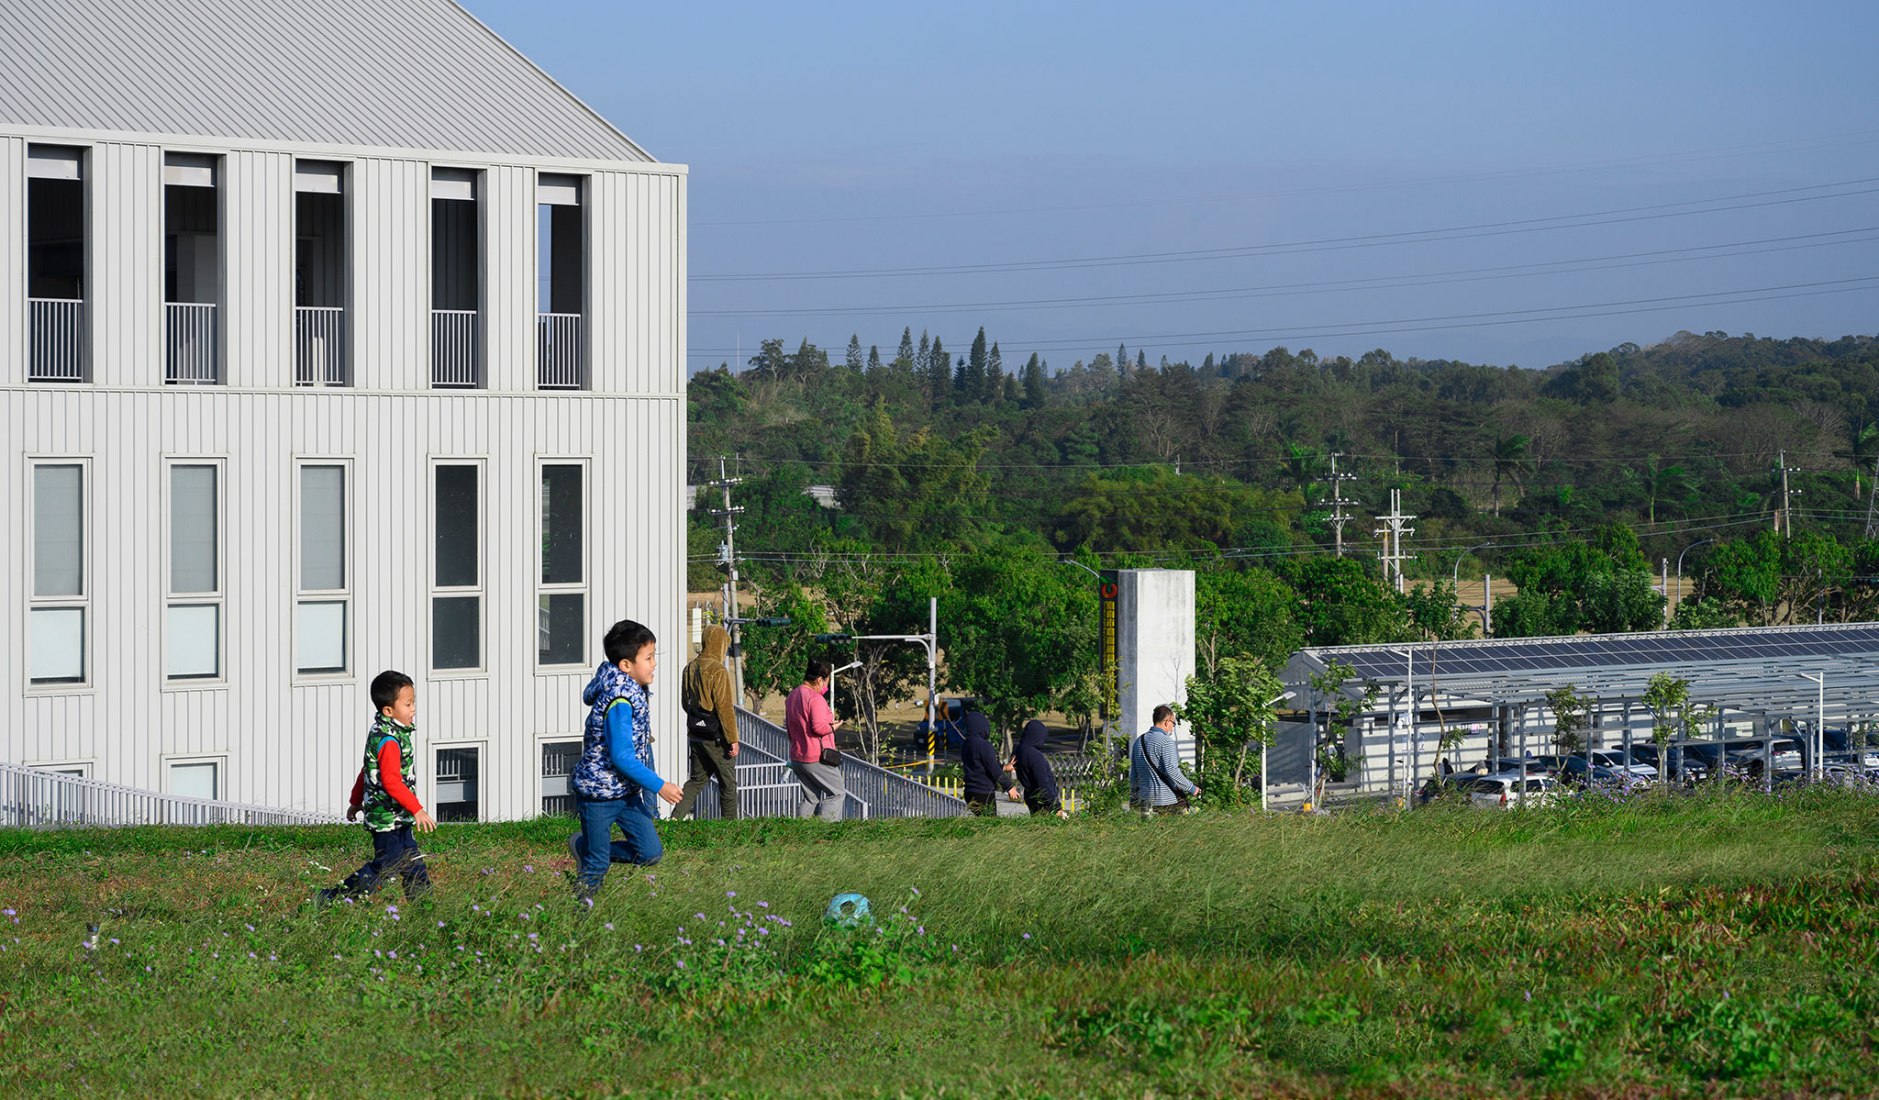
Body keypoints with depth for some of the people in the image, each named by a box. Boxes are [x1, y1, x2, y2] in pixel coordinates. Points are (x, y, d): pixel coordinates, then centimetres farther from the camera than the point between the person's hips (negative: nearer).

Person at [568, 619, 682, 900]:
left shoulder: (633, 690, 3)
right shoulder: (620, 702, -26)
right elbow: (622, 757, -29)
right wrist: (659, 786, -23)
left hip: (627, 792, 9)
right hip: (598, 793, -9)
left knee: (650, 853, 8)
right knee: (596, 867, 1)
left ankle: (583, 847, 23)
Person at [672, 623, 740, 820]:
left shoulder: (689, 669, 7)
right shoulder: (718, 671, -18)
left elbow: (685, 702, 16)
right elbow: (725, 708, -19)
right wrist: (733, 739, -14)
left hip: (695, 735, 7)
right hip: (716, 737, -7)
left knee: (697, 780, 15)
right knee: (728, 783, 7)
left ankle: (676, 816, 0)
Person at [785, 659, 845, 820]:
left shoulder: (792, 697, 12)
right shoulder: (816, 699, -17)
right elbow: (819, 727, -25)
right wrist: (832, 727, -6)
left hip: (796, 757, 8)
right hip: (818, 758, -8)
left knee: (810, 798, 14)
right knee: (836, 793, 2)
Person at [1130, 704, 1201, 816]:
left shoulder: (1138, 742, 13)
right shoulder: (1166, 741, -10)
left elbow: (1133, 775, 19)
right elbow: (1172, 771, -17)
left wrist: (1134, 796, 30)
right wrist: (1191, 788, -7)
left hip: (1145, 798, 7)